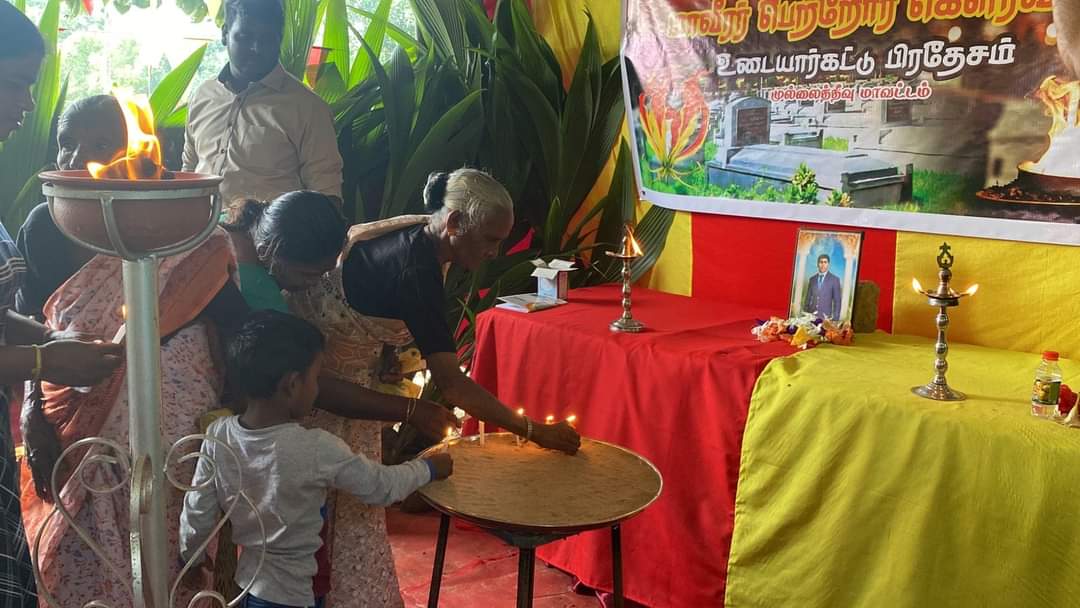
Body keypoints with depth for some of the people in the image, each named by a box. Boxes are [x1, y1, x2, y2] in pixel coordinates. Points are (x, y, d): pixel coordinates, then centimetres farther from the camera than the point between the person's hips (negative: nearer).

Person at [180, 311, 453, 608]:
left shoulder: (217, 436, -12)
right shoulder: (316, 449, -26)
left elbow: (197, 515, -2)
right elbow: (383, 486, -11)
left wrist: (190, 560, 17)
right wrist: (430, 468, 6)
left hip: (246, 583, 6)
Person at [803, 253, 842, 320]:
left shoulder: (834, 279, 2)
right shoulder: (812, 279, 12)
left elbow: (837, 301, 1)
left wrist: (835, 319, -6)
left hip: (825, 316, -3)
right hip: (811, 315, 3)